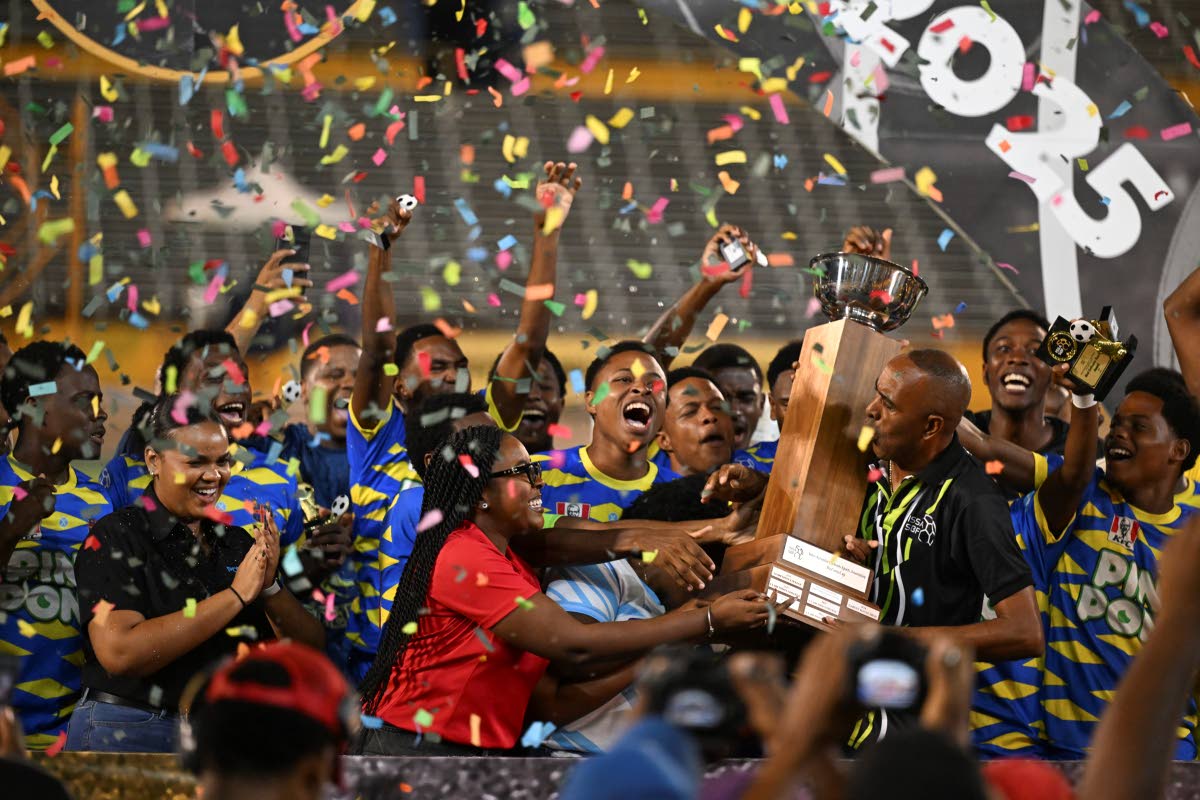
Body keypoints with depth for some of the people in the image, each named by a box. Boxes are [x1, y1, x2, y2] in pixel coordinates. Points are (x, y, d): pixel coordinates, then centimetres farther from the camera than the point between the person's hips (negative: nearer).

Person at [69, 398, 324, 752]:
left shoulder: (236, 541, 7)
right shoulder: (115, 537, -9)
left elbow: (311, 647, 4)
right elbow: (119, 653, -25)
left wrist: (270, 587, -16)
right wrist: (236, 595, -21)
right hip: (130, 735, -5)